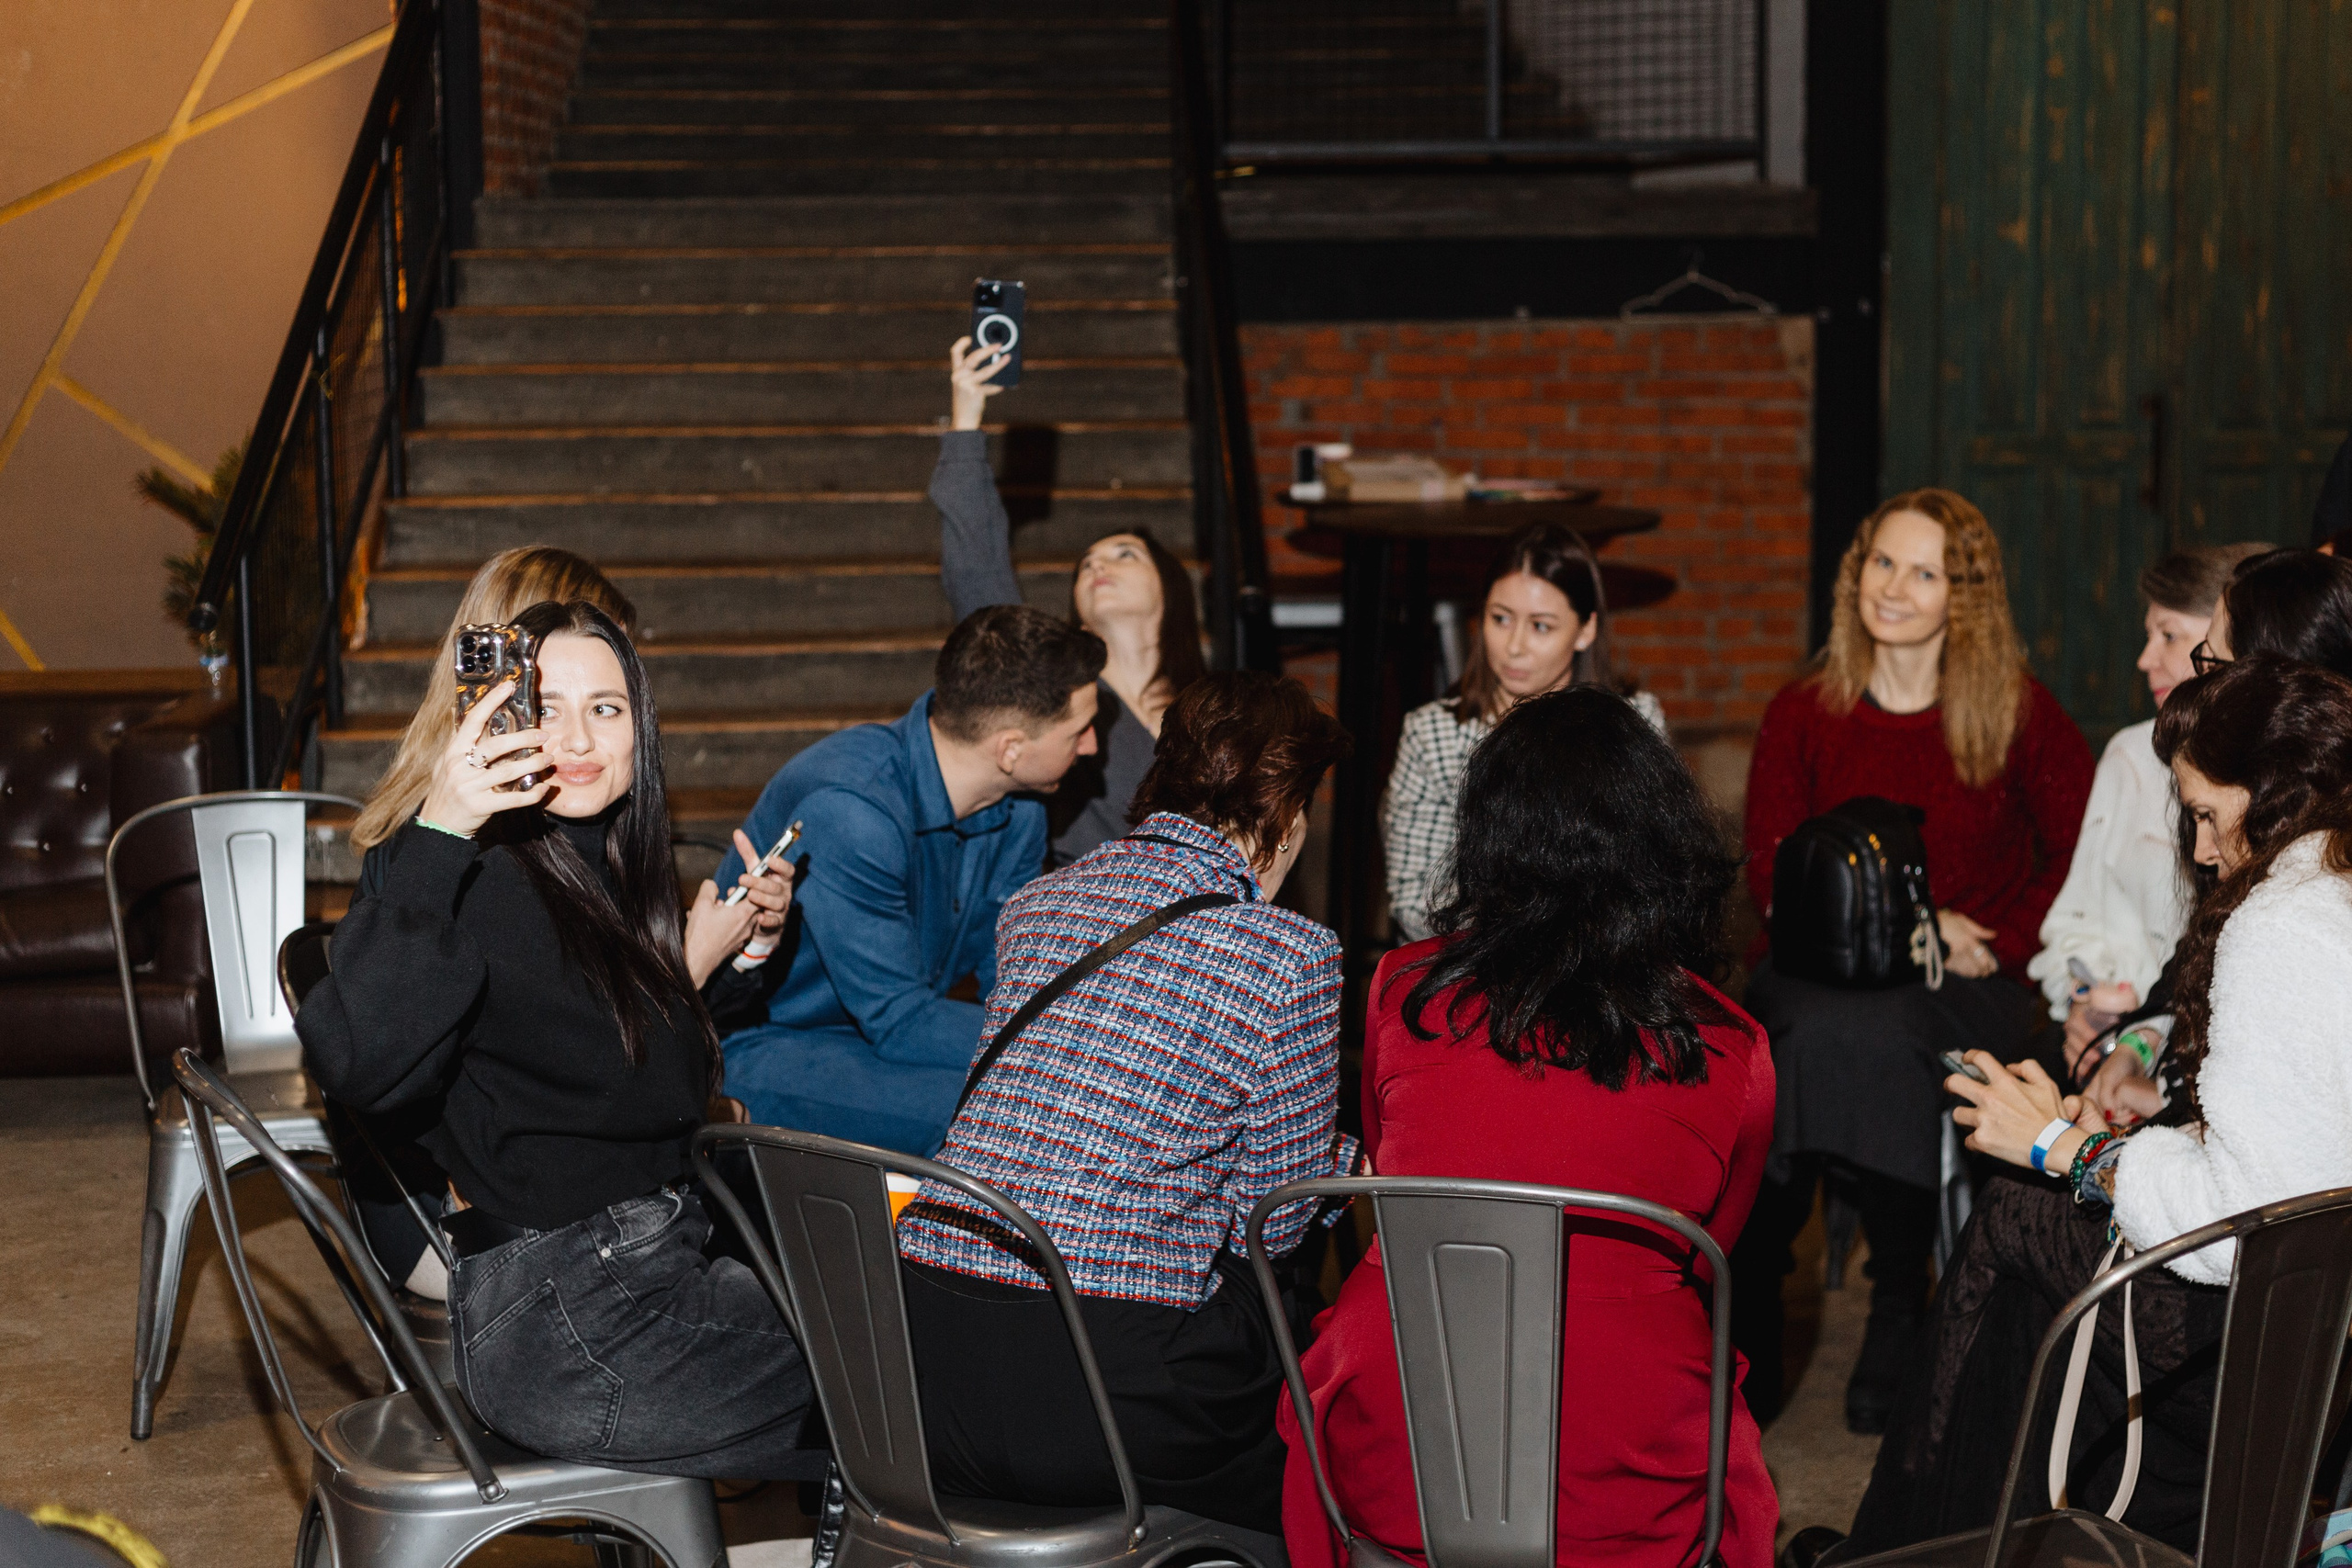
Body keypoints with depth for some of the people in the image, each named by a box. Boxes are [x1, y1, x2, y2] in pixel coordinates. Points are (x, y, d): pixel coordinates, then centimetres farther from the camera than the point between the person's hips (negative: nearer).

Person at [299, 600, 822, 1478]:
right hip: (563, 1330, -9)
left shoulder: (614, 879, 12)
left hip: (662, 1270, 9)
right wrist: (435, 837, -38)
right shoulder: (479, 885, -14)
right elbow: (358, 1066, -33)